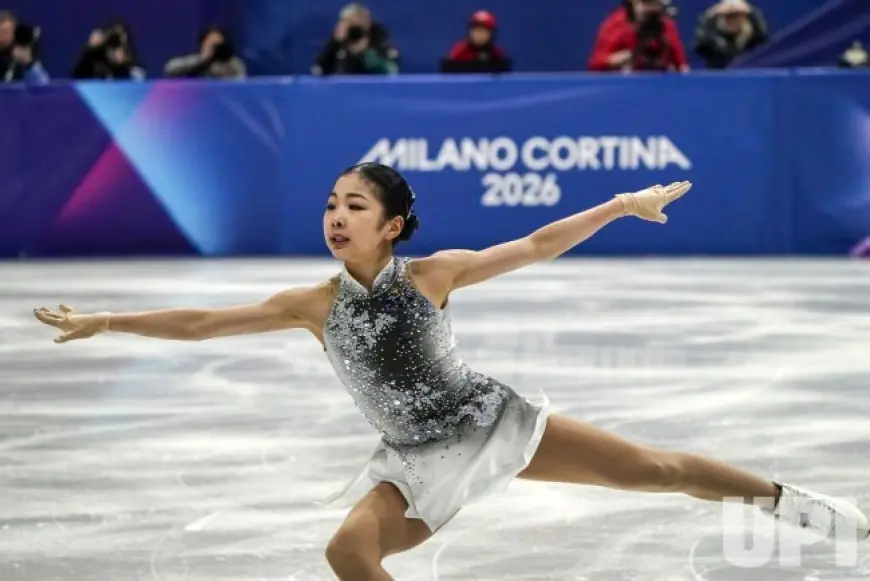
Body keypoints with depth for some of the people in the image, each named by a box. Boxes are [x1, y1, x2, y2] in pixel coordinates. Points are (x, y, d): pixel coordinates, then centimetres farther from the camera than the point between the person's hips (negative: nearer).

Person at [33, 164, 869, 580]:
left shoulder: (431, 275, -8)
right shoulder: (313, 305, -5)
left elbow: (534, 246, -4)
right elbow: (201, 323, -3)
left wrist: (620, 205, -6)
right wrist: (102, 323, -5)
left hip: (492, 422, -1)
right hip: (420, 461, 1)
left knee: (653, 468, -5)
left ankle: (803, 508, 9)